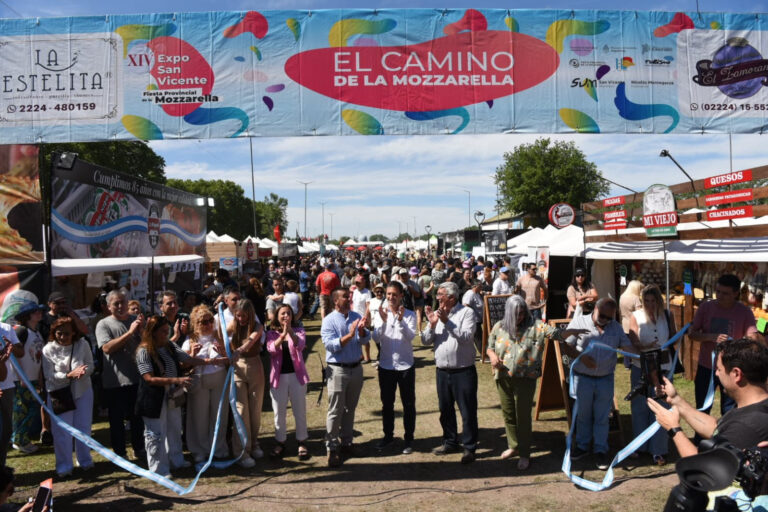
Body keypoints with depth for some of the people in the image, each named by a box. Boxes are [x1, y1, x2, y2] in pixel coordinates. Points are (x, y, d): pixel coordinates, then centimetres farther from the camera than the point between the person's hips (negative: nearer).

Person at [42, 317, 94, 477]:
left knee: (83, 428, 11)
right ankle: (64, 466, 17)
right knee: (62, 431, 2)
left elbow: (90, 366, -7)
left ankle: (85, 461, 29)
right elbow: (49, 375, -15)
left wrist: (82, 372, -29)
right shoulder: (48, 350, -12)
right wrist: (69, 375, -30)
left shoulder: (82, 344, -9)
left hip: (82, 392, 1)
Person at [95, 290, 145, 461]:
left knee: (137, 416, 15)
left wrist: (141, 330, -13)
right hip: (114, 381, -3)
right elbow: (107, 348, -19)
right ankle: (119, 452, 22)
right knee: (117, 418, 8)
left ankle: (139, 448, 30)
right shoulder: (103, 324, -4)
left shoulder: (136, 321, 6)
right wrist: (129, 332, -24)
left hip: (136, 378, 3)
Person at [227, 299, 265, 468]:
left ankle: (254, 443, 28)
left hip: (255, 367, 0)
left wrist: (239, 351, -45)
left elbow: (250, 341, -28)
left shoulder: (257, 327, -8)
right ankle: (242, 452, 0)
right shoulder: (233, 325, -1)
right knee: (241, 409, -4)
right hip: (237, 367, 0)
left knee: (255, 408, 9)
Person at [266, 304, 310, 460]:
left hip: (297, 375, 0)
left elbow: (300, 345, -19)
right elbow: (271, 349, -18)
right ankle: (280, 442, 24)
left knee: (300, 411, 6)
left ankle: (302, 443, 18)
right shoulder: (271, 333, 1)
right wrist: (282, 335, -34)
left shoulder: (298, 331, 0)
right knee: (279, 412, 9)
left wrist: (290, 331, -36)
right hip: (278, 377, 1)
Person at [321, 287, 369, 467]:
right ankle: (332, 447, 6)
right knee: (335, 410, -1)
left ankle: (346, 442, 27)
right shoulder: (329, 320, -8)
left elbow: (365, 340, 0)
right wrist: (349, 335, -26)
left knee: (350, 408, 14)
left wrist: (361, 331, -21)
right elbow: (331, 345, -18)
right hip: (338, 369, -5)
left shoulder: (356, 316, 6)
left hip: (356, 368, 5)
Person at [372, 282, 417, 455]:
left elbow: (410, 337, -17)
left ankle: (409, 438, 21)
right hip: (386, 365, 2)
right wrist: (383, 321, -27)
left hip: (405, 365, -2)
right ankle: (388, 435, 30)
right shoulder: (380, 314, -1)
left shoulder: (409, 315, -5)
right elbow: (376, 338, -11)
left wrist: (400, 320, -31)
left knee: (408, 404, 7)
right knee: (387, 403, 14)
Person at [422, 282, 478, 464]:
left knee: (468, 411, 2)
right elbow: (425, 341, 4)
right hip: (442, 371, 6)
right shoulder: (436, 314, 8)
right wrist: (432, 325, -14)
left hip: (463, 371, -5)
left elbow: (466, 337, -20)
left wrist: (447, 322, -24)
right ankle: (450, 442, 34)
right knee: (445, 409, 17)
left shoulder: (466, 313, -7)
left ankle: (469, 447, 15)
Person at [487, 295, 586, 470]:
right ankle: (513, 446, 36)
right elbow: (490, 346, 13)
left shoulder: (535, 326, -6)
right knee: (508, 414, 16)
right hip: (503, 377, 4)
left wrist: (571, 331, -33)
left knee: (523, 416, 2)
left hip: (525, 378, -3)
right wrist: (492, 356, -8)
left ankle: (524, 454, 18)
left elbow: (555, 333, -15)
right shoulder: (499, 327, 4)